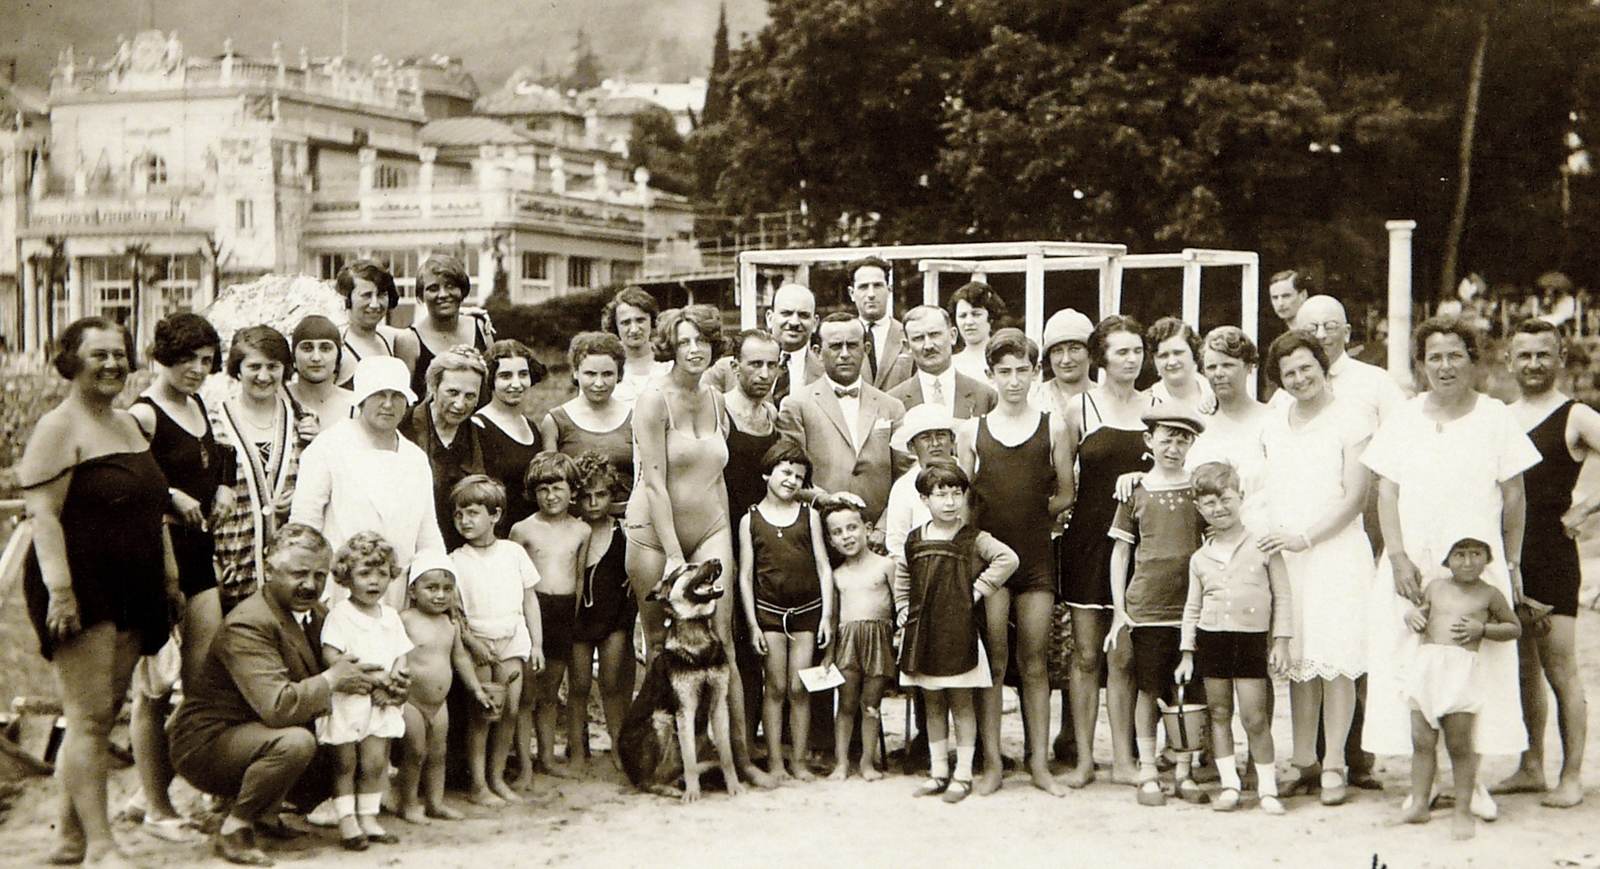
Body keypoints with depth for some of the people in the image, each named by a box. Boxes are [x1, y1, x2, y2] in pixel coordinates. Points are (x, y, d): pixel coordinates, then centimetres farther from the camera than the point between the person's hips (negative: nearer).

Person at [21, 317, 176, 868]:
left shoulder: (130, 424, 18)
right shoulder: (58, 427, -8)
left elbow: (152, 510, 24)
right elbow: (43, 514, -15)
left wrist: (169, 576, 21)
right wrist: (60, 590, -22)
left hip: (132, 592, 8)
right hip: (82, 588, -8)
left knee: (104, 714, 8)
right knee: (90, 716, -8)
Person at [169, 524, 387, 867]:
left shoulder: (317, 613, 4)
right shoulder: (248, 624, -25)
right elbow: (278, 706, -36)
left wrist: (377, 680, -13)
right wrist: (331, 681, -24)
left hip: (260, 738, 9)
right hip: (207, 744, -9)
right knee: (295, 742, -35)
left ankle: (266, 813, 14)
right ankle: (234, 828, -14)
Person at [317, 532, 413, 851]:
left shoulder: (390, 616, 10)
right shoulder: (340, 614, -8)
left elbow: (401, 656, 11)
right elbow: (330, 656, -17)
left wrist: (392, 680, -10)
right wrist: (371, 675, -18)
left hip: (380, 702, 5)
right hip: (346, 699, -5)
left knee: (375, 762, 4)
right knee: (345, 763, 2)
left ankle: (369, 818, 15)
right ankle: (347, 820, 9)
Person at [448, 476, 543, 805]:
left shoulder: (514, 553, 6)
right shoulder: (456, 561, 0)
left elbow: (530, 600, 10)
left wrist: (536, 644, 6)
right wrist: (472, 641, -15)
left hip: (512, 640, 2)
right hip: (477, 645, -2)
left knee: (512, 710, -1)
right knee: (483, 713, -5)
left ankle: (497, 777, 12)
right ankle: (478, 785, 2)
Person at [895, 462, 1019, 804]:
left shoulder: (973, 540, -6)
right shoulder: (914, 541, 7)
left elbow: (1008, 559, -17)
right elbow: (901, 579, 21)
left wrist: (977, 591, -15)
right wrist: (903, 613, 10)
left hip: (959, 632, -4)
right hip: (923, 632, 4)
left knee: (961, 703, 2)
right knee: (933, 705, 11)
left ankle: (963, 774, 9)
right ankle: (938, 772, 19)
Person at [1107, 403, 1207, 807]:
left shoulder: (1200, 489, 7)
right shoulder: (1136, 492, 5)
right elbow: (1120, 552, 9)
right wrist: (1118, 608, 3)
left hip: (1192, 607, 1)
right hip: (1147, 608, -1)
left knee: (1189, 692, 3)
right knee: (1149, 690, 3)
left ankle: (1185, 772, 14)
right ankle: (1147, 773, 12)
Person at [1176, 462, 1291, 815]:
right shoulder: (1200, 558, 8)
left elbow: (1282, 596, 2)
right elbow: (1192, 607, 14)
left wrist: (1281, 641, -3)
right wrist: (1187, 653, 10)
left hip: (1252, 637, -3)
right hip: (1211, 637, 3)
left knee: (1254, 716, -4)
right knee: (1219, 712, 6)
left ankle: (1268, 787, 6)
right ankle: (1229, 783, 14)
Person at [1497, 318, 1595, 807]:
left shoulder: (1576, 418, -3)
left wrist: (1584, 509, -11)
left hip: (1552, 557, -6)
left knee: (1559, 669, -5)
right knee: (1522, 668, 11)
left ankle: (1571, 776, 2)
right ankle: (1531, 768, 19)